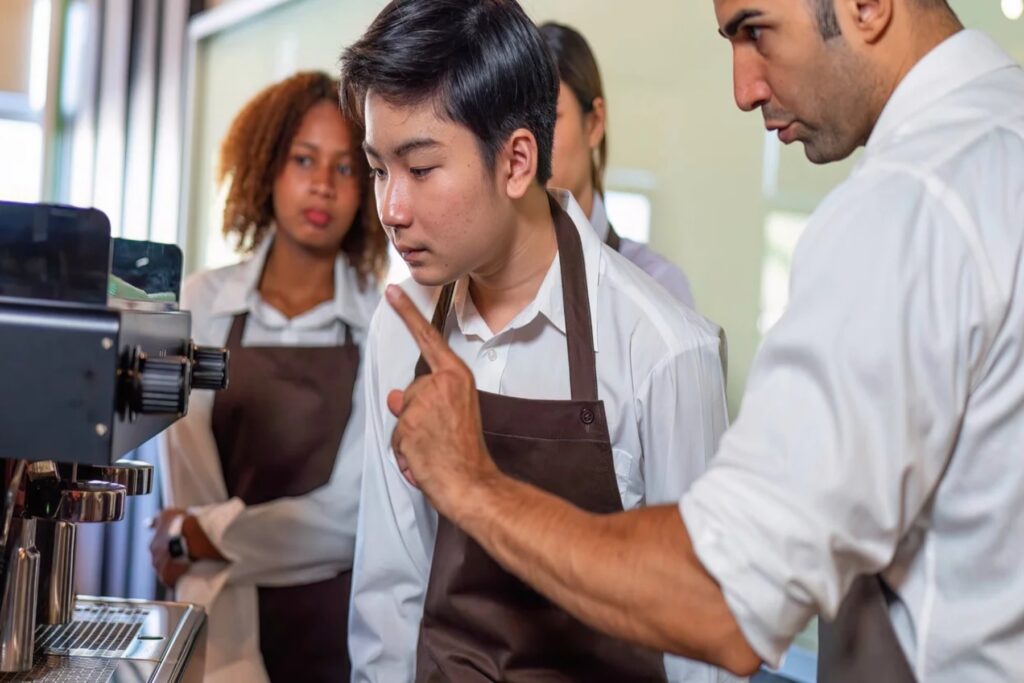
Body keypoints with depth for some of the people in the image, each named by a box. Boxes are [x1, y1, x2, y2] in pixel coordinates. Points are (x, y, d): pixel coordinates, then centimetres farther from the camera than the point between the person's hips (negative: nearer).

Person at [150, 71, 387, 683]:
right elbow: (191, 487, -10)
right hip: (228, 621, 1)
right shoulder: (204, 305, -4)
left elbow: (354, 510, -11)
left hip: (343, 631, 0)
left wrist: (195, 538, -7)